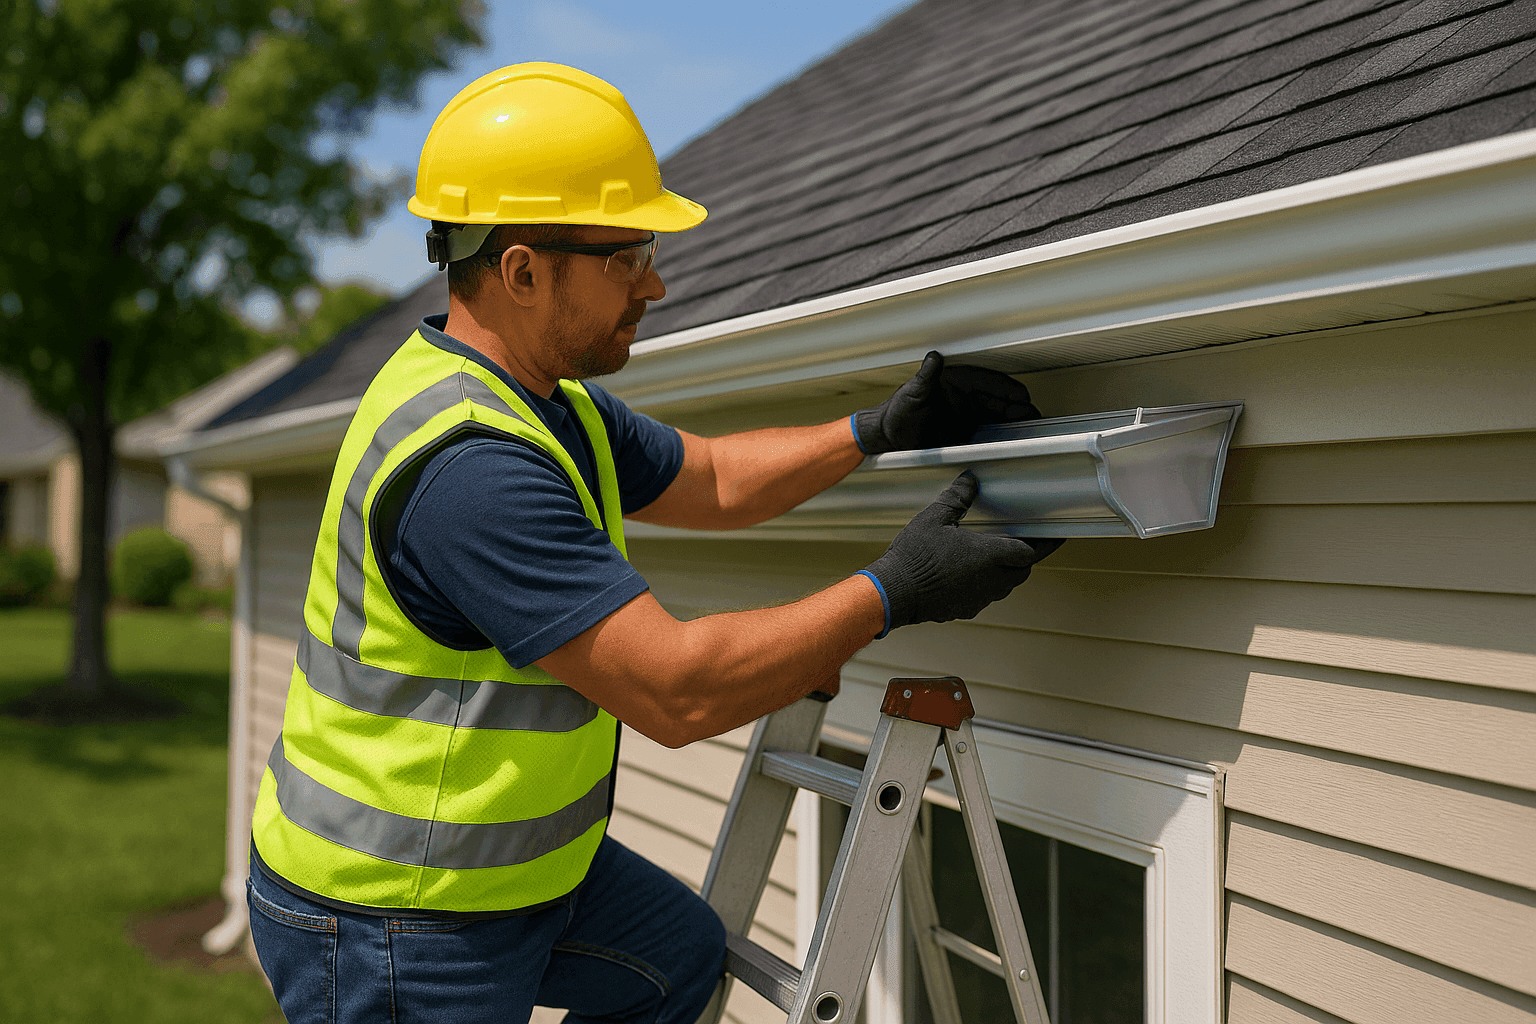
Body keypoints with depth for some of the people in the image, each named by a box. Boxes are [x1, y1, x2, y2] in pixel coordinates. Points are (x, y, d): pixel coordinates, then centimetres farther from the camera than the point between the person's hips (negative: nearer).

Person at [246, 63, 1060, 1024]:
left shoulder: (550, 406, 3)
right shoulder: (467, 461, -31)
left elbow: (713, 479, 17)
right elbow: (676, 690, -32)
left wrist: (878, 431, 6)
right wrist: (892, 593, -24)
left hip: (505, 863, 10)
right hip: (388, 927, -9)